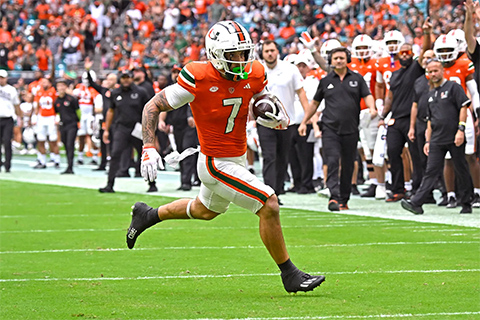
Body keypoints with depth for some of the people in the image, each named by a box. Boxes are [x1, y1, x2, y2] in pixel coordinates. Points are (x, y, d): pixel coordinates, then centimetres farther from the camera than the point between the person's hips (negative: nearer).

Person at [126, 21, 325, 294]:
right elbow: (153, 107, -14)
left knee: (207, 210, 31)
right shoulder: (199, 79, -24)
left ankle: (149, 215, 52)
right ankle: (290, 276, -3)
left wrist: (279, 118, -9)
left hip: (237, 159, 8)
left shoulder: (254, 75, -6)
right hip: (217, 165, -8)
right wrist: (149, 148, -23)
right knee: (269, 205, -16)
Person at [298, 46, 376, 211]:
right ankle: (334, 196, -22)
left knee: (348, 166, 5)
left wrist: (372, 108, -17)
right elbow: (315, 103, 17)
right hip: (330, 129, -1)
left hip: (350, 130, 1)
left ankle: (343, 200, 14)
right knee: (332, 162, -15)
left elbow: (367, 95, 6)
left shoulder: (357, 78, 9)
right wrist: (304, 122, 15)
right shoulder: (326, 81, 9)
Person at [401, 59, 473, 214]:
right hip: (437, 140, 5)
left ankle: (466, 204, 15)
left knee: (461, 171, 4)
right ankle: (416, 203, -12)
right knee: (431, 172, -2)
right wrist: (428, 141, 17)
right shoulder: (431, 94, 19)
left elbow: (463, 107, -8)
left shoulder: (453, 87, -1)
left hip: (455, 138, -5)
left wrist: (461, 130, -16)